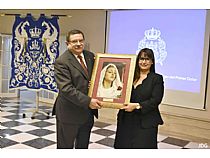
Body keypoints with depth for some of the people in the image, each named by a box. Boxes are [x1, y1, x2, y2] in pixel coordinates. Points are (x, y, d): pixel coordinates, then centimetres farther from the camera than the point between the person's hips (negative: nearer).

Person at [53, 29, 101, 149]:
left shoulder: (90, 56, 4)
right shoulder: (61, 62, -15)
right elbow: (66, 89, -23)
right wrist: (88, 101, -27)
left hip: (88, 112, 6)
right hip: (69, 112, -6)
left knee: (83, 146, 21)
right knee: (65, 146, 11)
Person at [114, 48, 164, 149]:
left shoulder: (157, 78, -1)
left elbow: (155, 101, -11)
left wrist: (137, 106, -20)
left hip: (145, 124, -4)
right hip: (126, 121, 4)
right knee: (123, 146, 8)